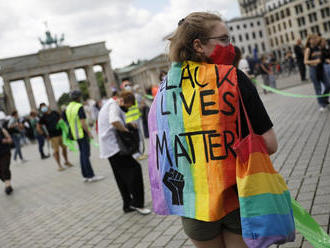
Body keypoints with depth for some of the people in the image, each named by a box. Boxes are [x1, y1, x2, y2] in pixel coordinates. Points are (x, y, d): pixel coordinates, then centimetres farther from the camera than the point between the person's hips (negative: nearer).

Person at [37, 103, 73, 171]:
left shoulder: (55, 113, 6)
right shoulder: (43, 117, -4)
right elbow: (38, 128, -2)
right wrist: (45, 135, -4)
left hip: (61, 133, 4)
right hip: (53, 136, -4)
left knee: (64, 147, 9)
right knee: (56, 151, -4)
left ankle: (66, 161, 27)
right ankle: (59, 166, 6)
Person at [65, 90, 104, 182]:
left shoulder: (68, 108, 11)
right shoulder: (79, 107, -15)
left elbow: (68, 122, 16)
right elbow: (83, 122, -20)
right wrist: (89, 133, -15)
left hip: (76, 134, 8)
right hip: (82, 133, -8)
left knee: (82, 154, 13)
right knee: (86, 155, -6)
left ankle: (85, 175, 16)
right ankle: (91, 176, -4)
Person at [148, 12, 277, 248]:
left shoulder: (163, 90, 2)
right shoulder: (232, 77, -11)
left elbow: (158, 151, 9)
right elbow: (269, 144, -12)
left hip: (192, 201, 4)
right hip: (237, 199, -4)